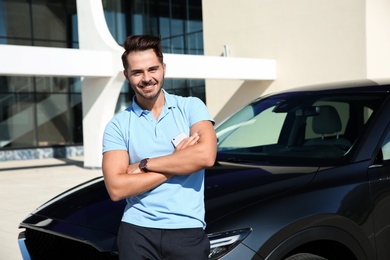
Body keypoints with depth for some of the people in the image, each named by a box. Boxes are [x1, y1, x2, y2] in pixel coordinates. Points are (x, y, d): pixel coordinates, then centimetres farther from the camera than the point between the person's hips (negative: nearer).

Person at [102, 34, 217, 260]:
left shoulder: (191, 107, 2)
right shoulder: (118, 125, 1)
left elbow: (206, 155, -15)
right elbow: (116, 188, -10)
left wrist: (143, 165, -10)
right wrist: (179, 161, -11)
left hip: (188, 230, 0)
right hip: (137, 231, 1)